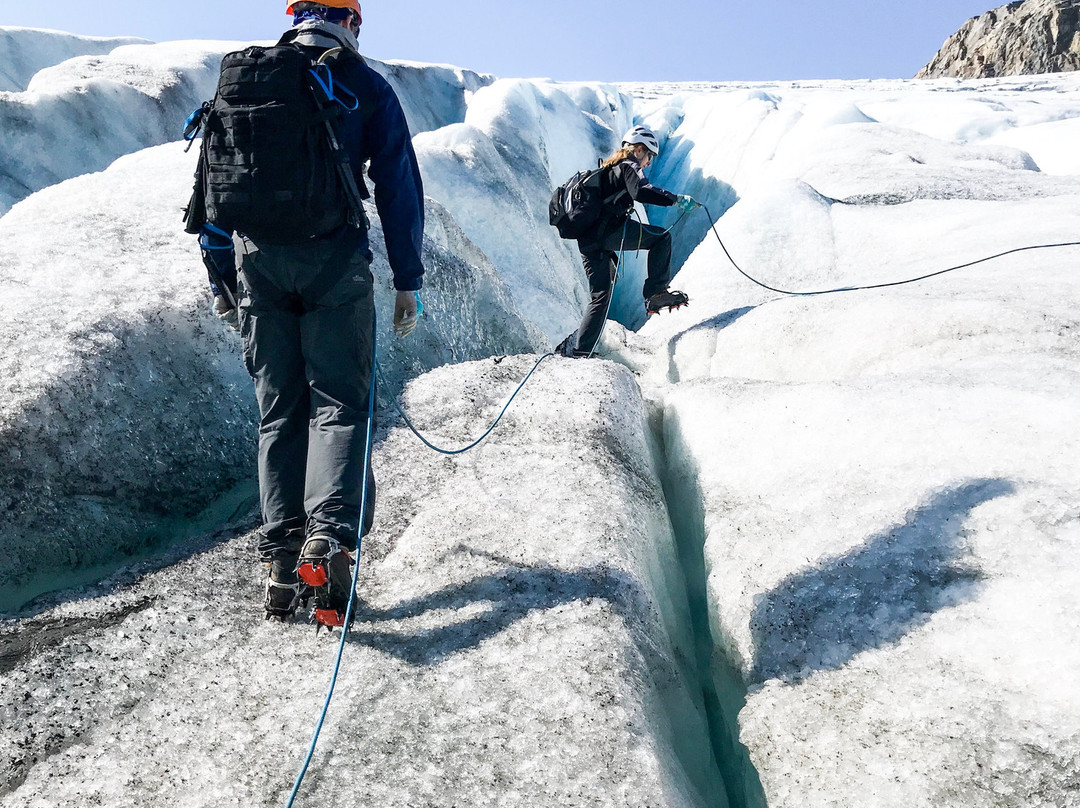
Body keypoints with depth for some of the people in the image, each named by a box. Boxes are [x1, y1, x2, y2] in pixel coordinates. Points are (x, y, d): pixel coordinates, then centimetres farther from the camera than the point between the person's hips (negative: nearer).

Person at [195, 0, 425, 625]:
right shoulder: (366, 86, 6)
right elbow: (400, 187, 1)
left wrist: (219, 273, 17)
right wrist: (408, 280, 4)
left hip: (260, 261, 3)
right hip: (335, 259, -3)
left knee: (279, 410, 9)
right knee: (340, 404, -1)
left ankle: (283, 561, 7)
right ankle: (331, 539, -21)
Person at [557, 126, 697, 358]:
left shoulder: (608, 168, 32)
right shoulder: (629, 165, 4)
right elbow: (640, 191, -19)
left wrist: (610, 252, 38)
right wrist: (675, 199, -19)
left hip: (587, 239, 9)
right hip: (609, 230, -9)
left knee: (600, 296, 12)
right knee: (662, 236, 5)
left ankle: (578, 349, 4)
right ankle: (656, 293, -4)